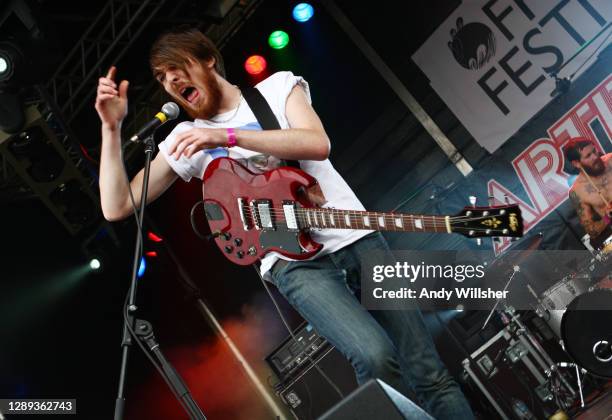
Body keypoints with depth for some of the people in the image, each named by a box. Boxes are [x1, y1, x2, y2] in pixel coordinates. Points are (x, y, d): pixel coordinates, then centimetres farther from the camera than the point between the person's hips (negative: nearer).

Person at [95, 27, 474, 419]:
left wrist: (227, 136, -20)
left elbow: (318, 144, -14)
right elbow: (117, 207, 4)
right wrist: (112, 126, -5)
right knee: (376, 357, -26)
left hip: (356, 236, 1)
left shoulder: (278, 85, 6)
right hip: (294, 259, -1)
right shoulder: (186, 139, 9)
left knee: (431, 374, 0)